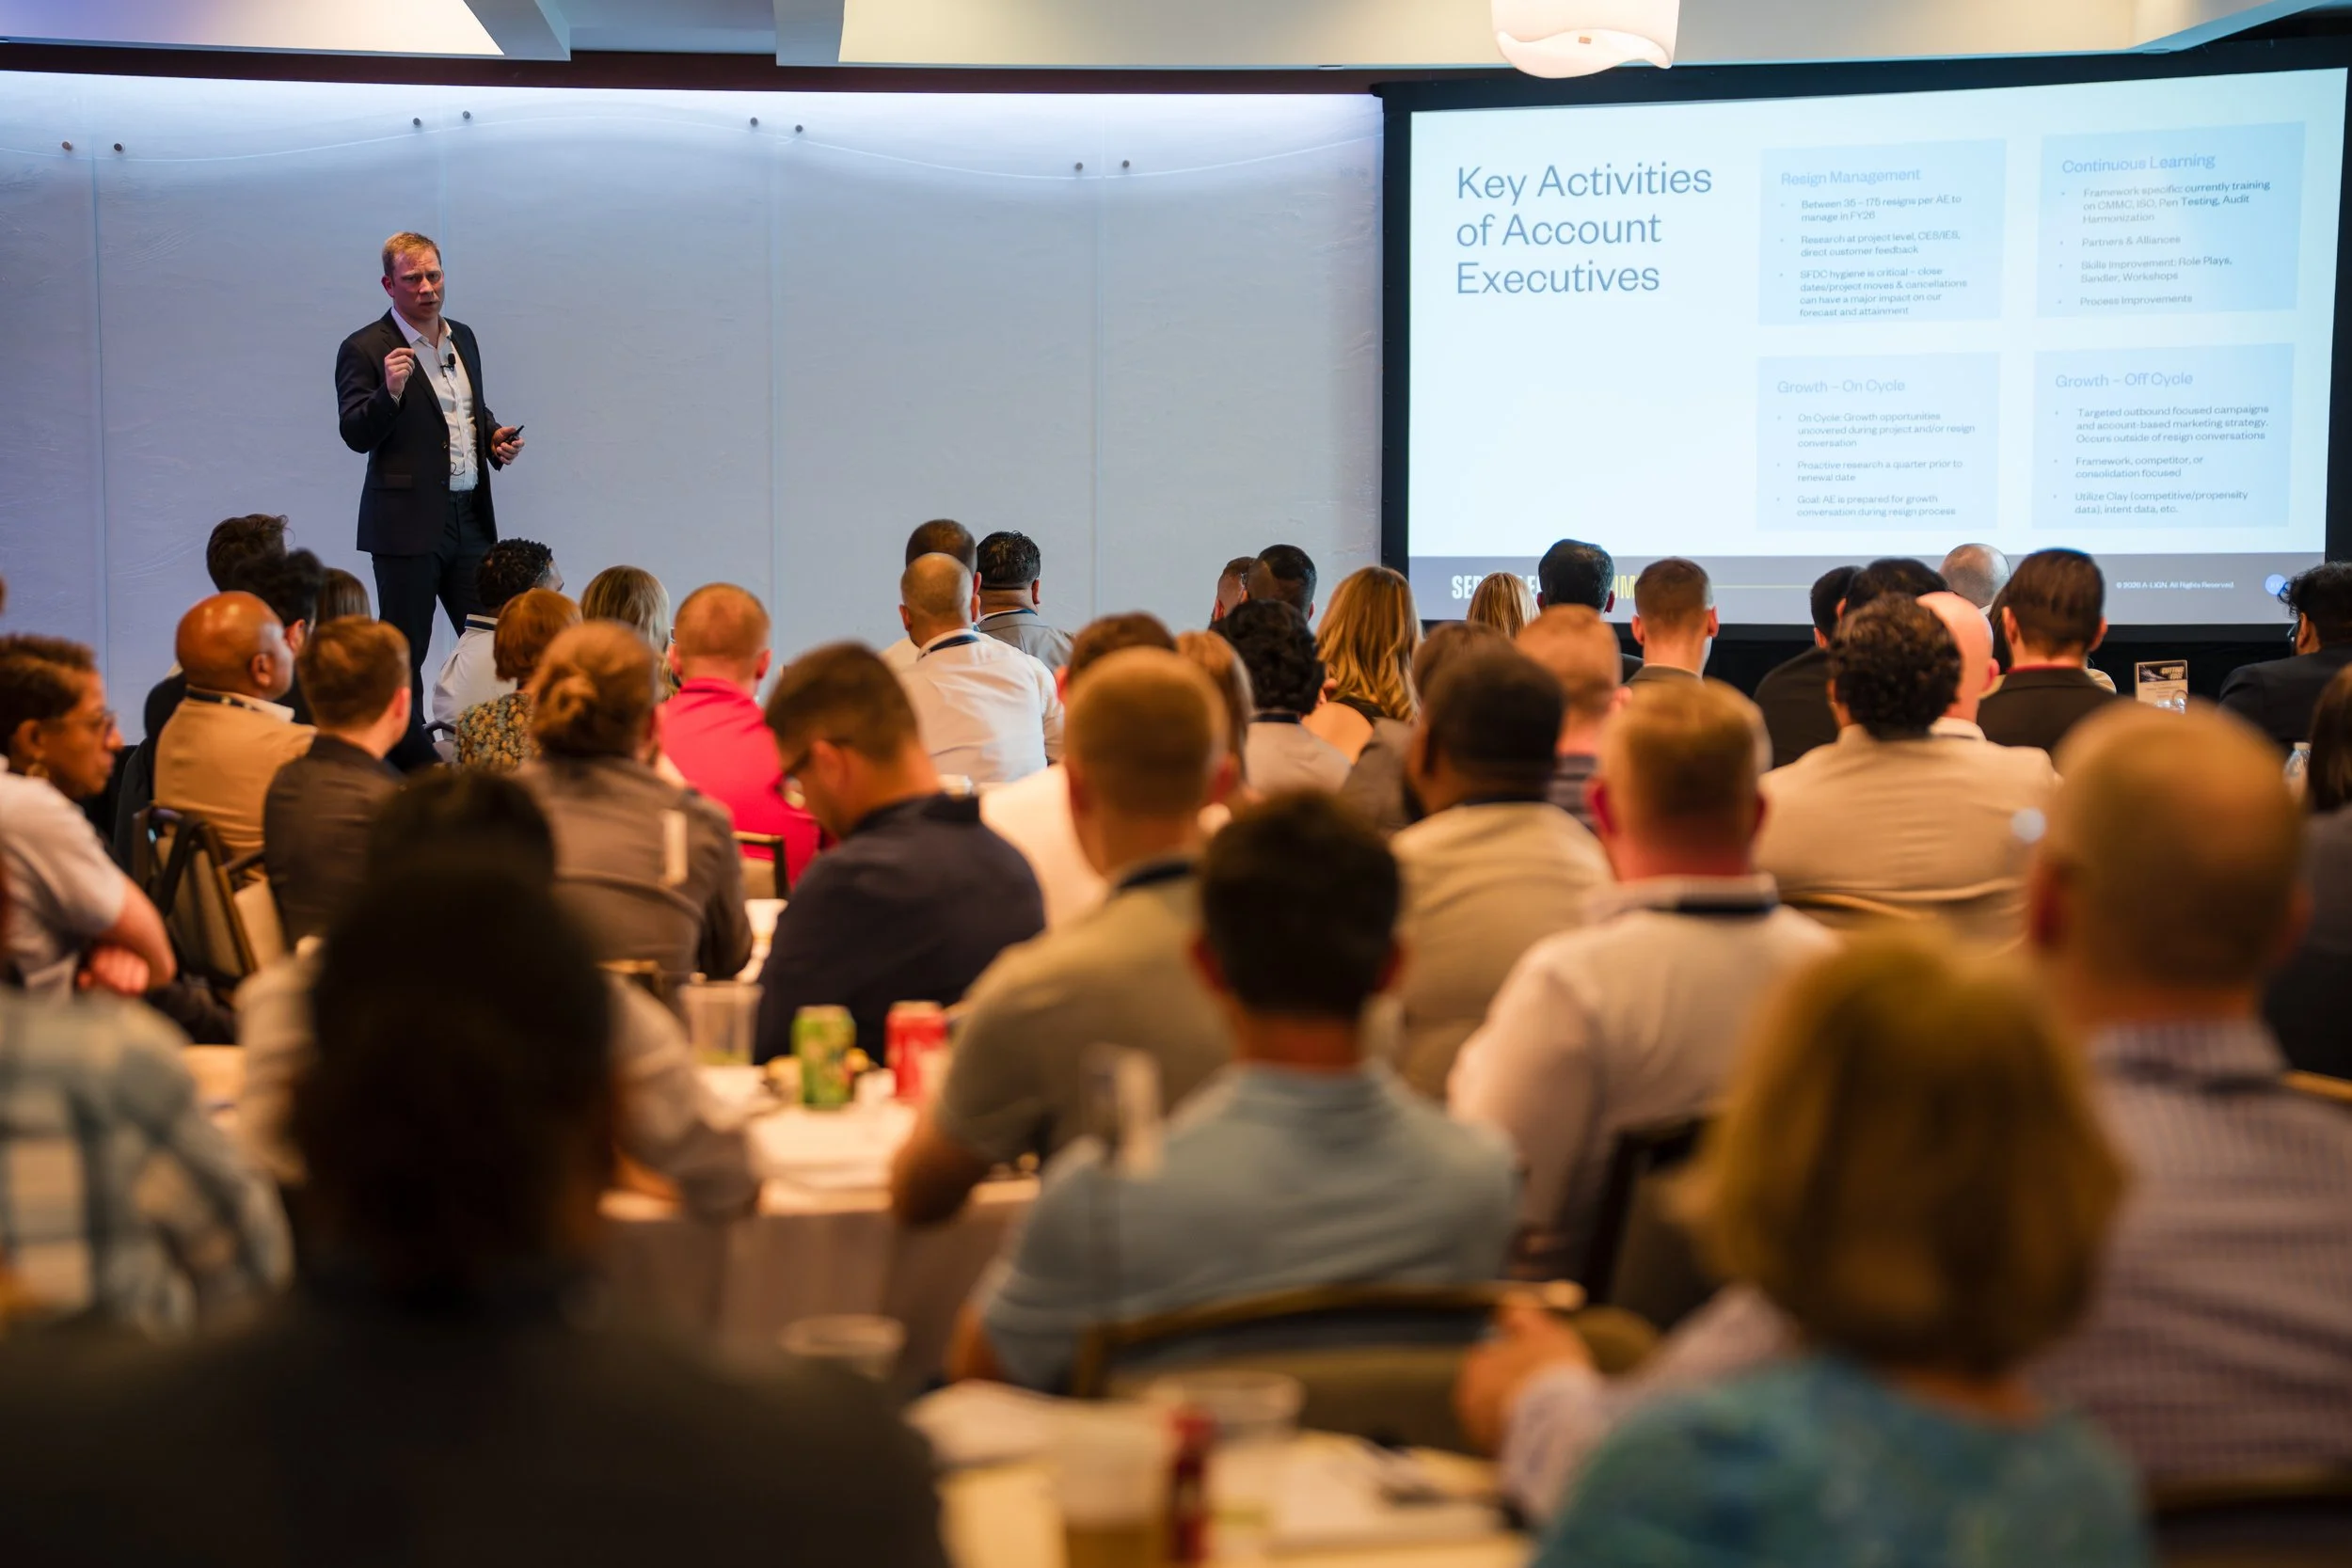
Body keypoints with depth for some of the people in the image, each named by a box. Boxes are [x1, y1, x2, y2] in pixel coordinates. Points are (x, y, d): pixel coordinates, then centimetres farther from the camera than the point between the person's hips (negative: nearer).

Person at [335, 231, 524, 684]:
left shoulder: (463, 337, 15)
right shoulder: (365, 349, -6)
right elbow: (356, 436, -11)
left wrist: (496, 436, 7)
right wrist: (389, 391, -27)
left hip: (470, 517, 6)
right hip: (408, 523, -6)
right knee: (404, 653, 0)